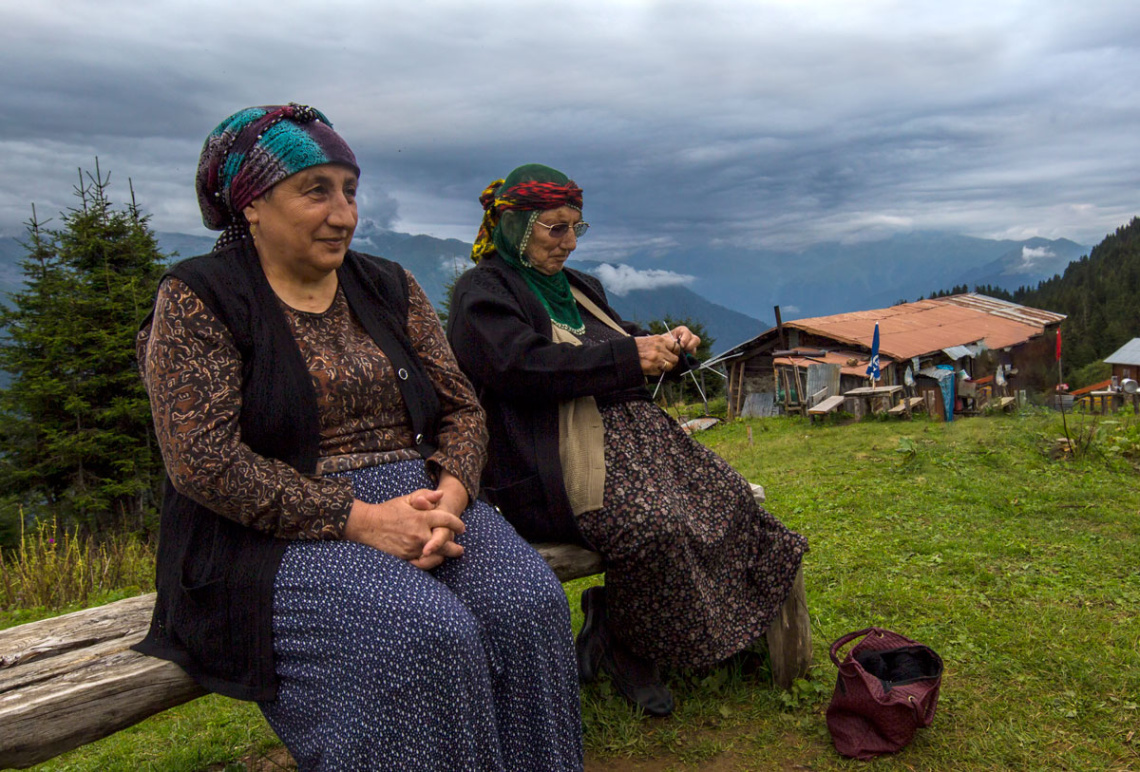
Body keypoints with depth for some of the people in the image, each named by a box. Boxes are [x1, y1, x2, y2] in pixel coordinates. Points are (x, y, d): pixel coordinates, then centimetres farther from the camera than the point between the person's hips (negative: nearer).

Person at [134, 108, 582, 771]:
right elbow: (202, 458, -12)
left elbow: (462, 408, 10)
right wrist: (361, 520, -19)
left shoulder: (389, 287, 14)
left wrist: (451, 493, -13)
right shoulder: (197, 299, -1)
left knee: (529, 602, -21)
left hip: (420, 499, 5)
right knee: (425, 634, -30)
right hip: (279, 532, -4)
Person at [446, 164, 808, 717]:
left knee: (727, 498, -11)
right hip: (549, 466, -9)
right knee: (659, 523, -31)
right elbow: (523, 366, -19)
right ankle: (618, 646, -3)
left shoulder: (576, 286, 24)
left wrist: (666, 345, 5)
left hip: (628, 436, 9)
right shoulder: (481, 291, -2)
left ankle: (612, 626, 1)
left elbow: (627, 343, 29)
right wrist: (629, 356, -19)